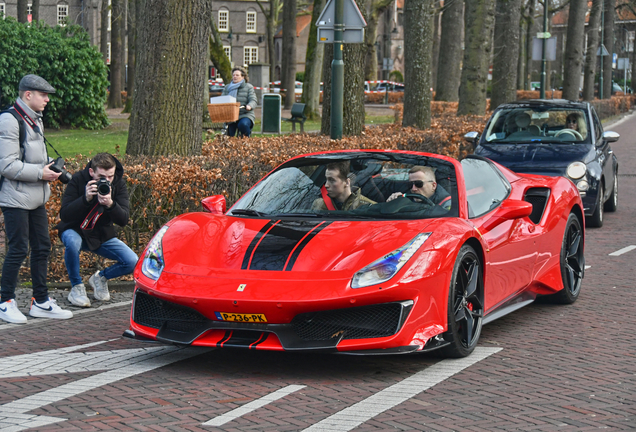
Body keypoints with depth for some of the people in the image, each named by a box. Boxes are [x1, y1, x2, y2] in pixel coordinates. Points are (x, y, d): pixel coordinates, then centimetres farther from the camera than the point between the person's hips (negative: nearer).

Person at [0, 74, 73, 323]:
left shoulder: (35, 120, 15)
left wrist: (49, 167, 7)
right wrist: (40, 173, -18)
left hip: (36, 199, 9)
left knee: (42, 247, 11)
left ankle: (41, 302, 20)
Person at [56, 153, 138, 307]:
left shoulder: (119, 184, -11)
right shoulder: (78, 180, -18)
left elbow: (123, 220, -20)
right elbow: (64, 215, -26)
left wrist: (110, 204, -40)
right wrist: (86, 199, -40)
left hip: (103, 236, 3)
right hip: (76, 231, -3)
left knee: (133, 262, -17)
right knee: (72, 242, -40)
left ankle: (100, 277, 14)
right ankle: (76, 287, -15)